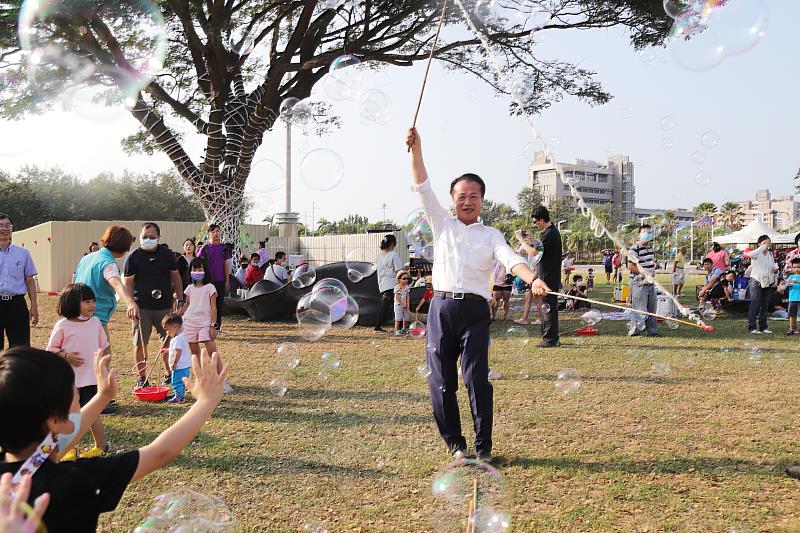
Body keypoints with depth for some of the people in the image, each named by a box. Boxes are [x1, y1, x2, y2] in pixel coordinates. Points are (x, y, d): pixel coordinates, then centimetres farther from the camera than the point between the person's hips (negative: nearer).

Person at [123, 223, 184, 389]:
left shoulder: (166, 253, 6)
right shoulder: (133, 257, -2)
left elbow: (175, 276, 13)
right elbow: (128, 283, -2)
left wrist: (180, 299, 9)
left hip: (165, 306, 2)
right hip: (142, 307, -2)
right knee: (139, 344, 2)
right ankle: (142, 378, 15)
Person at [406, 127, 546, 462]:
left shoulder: (490, 235, 13)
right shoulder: (442, 224, 16)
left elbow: (510, 259, -5)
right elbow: (422, 187, 9)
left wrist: (533, 280, -25)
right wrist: (416, 149, 0)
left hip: (475, 311, -1)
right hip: (442, 307, 2)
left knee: (477, 379, -6)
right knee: (441, 381, 3)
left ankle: (483, 447, 4)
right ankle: (455, 443, 17)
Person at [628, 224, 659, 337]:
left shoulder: (651, 247, 13)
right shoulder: (634, 248, -14)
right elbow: (630, 266, -18)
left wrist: (652, 274, 9)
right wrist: (644, 273, -19)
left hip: (651, 282, 8)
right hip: (639, 283, -8)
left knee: (652, 308, 13)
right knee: (640, 309, -6)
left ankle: (652, 331, 21)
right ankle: (634, 331, 5)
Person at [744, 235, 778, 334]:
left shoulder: (770, 254, 13)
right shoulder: (757, 253, -7)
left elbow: (773, 266, 26)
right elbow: (750, 254, -33)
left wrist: (775, 269, 2)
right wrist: (763, 247, -29)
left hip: (768, 282, 7)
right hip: (756, 282, -7)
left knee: (765, 305, 10)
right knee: (755, 304, -10)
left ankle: (763, 327, 16)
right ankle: (752, 327, -8)